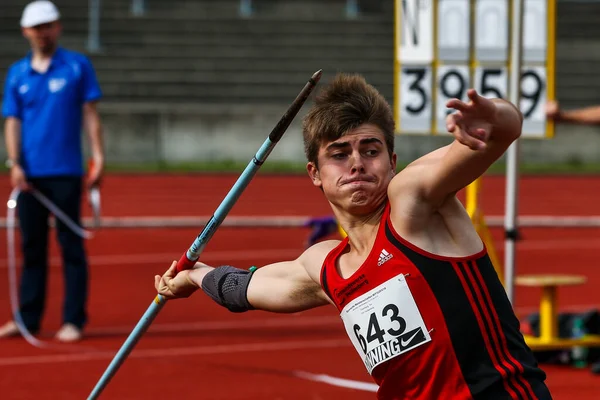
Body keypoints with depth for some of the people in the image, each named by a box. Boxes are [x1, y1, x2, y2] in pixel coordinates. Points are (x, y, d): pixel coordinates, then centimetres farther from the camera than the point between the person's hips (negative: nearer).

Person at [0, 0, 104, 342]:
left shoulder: (78, 66, 1)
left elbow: (90, 113, 0)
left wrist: (99, 157, -8)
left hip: (66, 172, -3)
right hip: (29, 174, 3)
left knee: (71, 244, -1)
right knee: (32, 246, 8)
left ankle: (74, 320, 2)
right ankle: (28, 317, 13)